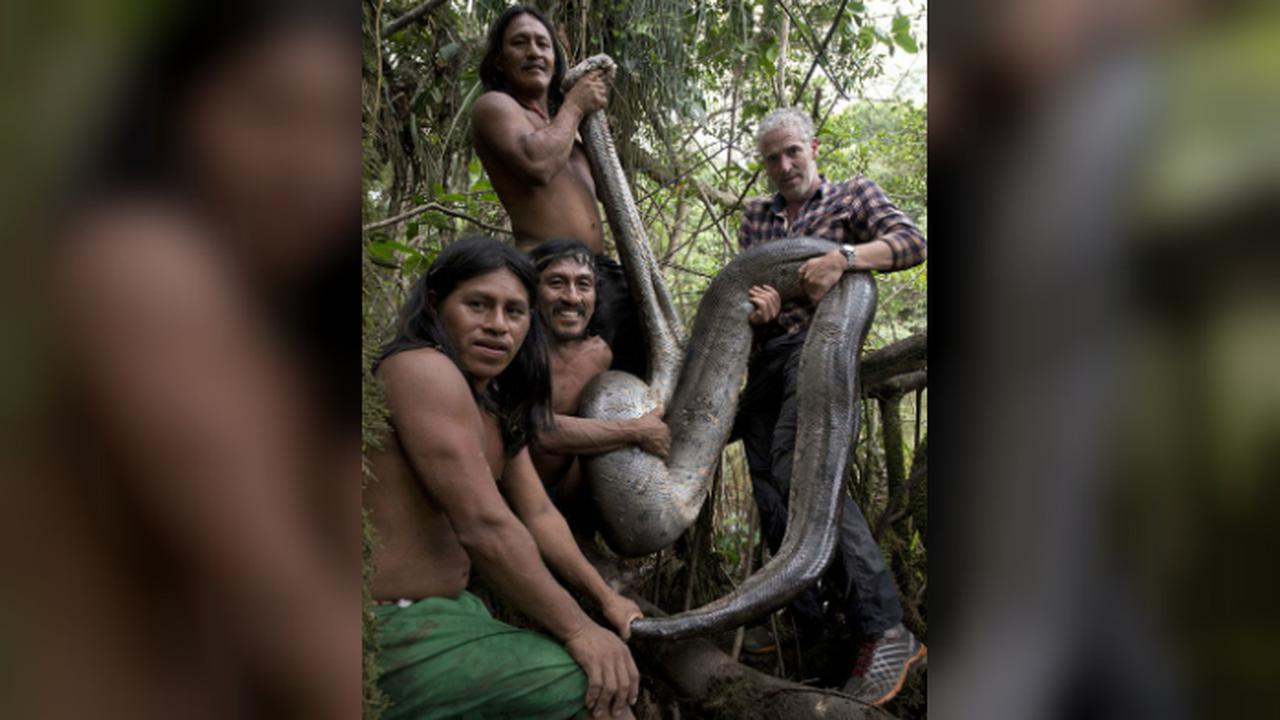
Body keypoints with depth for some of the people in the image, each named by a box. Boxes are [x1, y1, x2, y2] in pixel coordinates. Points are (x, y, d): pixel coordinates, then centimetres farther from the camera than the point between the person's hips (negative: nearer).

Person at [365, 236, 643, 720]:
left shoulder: (497, 407, 13)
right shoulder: (423, 370, -19)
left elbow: (538, 515, 14)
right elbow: (483, 526, -23)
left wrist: (605, 598, 7)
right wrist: (577, 629, -17)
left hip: (449, 606, 10)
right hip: (396, 636, -10)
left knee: (619, 660, 15)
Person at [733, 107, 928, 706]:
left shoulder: (853, 195, 10)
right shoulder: (755, 216, 22)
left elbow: (913, 243, -5)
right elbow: (741, 280, 12)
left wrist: (842, 256, -22)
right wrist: (754, 304, -13)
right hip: (765, 357, 7)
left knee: (794, 465, -28)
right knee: (768, 488, 1)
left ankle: (884, 629, -31)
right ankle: (805, 623, 12)